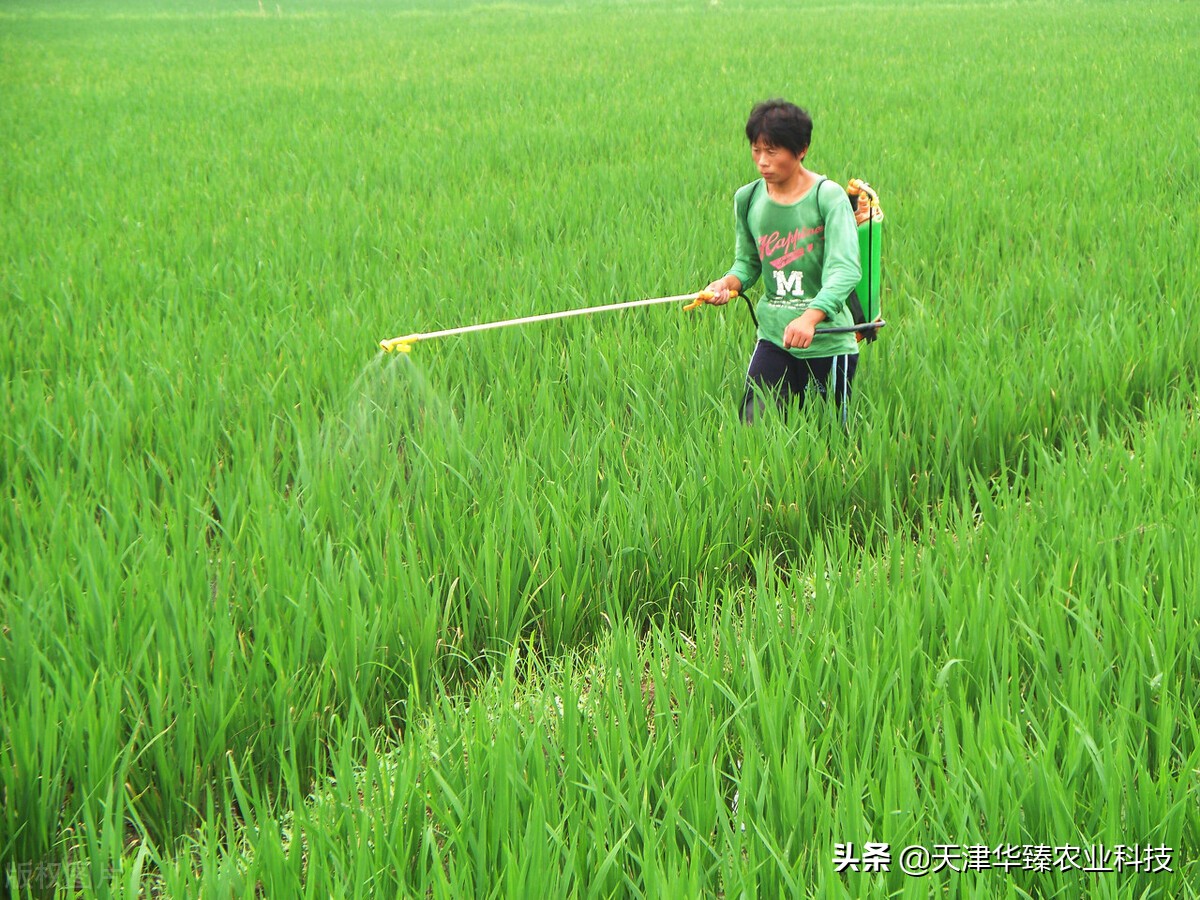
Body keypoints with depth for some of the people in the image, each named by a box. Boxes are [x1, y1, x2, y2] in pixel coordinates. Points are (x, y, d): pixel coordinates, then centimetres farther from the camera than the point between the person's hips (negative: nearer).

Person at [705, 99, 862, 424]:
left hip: (828, 341, -3)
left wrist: (810, 317, -37)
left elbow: (845, 268, -22)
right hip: (773, 338, 3)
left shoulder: (828, 196, -11)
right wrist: (728, 282, -8)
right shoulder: (747, 199, 4)